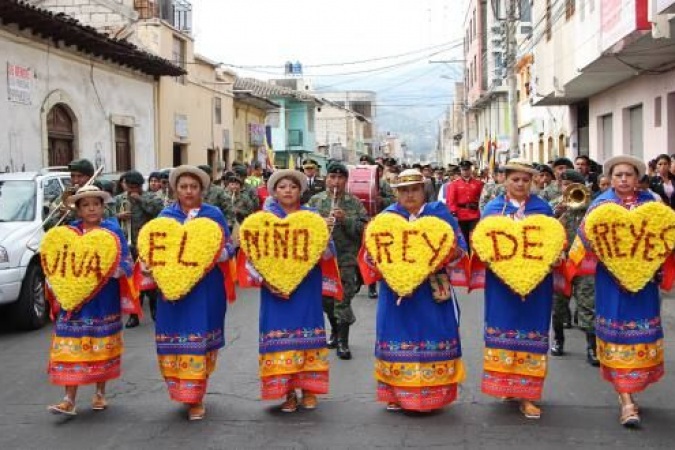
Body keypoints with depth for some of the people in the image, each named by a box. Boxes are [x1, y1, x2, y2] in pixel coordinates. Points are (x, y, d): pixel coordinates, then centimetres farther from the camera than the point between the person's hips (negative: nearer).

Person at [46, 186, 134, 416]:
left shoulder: (113, 230, 0)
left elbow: (125, 261, -3)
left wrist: (111, 270, -21)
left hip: (104, 299, -1)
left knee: (102, 346, 9)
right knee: (72, 347, -4)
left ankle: (100, 393, 24)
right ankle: (69, 400, -2)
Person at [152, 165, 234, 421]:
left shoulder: (214, 214, 4)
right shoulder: (166, 216, 8)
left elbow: (229, 247, 3)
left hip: (205, 287, -1)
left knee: (200, 338, 0)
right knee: (176, 338, 2)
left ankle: (195, 397, 9)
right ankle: (183, 390, 18)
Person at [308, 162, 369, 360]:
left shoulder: (355, 203, 2)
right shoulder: (315, 200, 5)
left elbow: (364, 228, -4)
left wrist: (345, 219, -17)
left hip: (346, 259, -2)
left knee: (343, 300, -3)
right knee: (326, 299, 14)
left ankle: (343, 341, 6)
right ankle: (335, 330, 36)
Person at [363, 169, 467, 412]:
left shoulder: (440, 213, 5)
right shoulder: (387, 216, 7)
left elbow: (460, 250, 2)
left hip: (433, 290, 0)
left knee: (432, 337, 2)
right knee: (399, 337, 3)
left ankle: (432, 392, 14)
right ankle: (396, 393, 13)